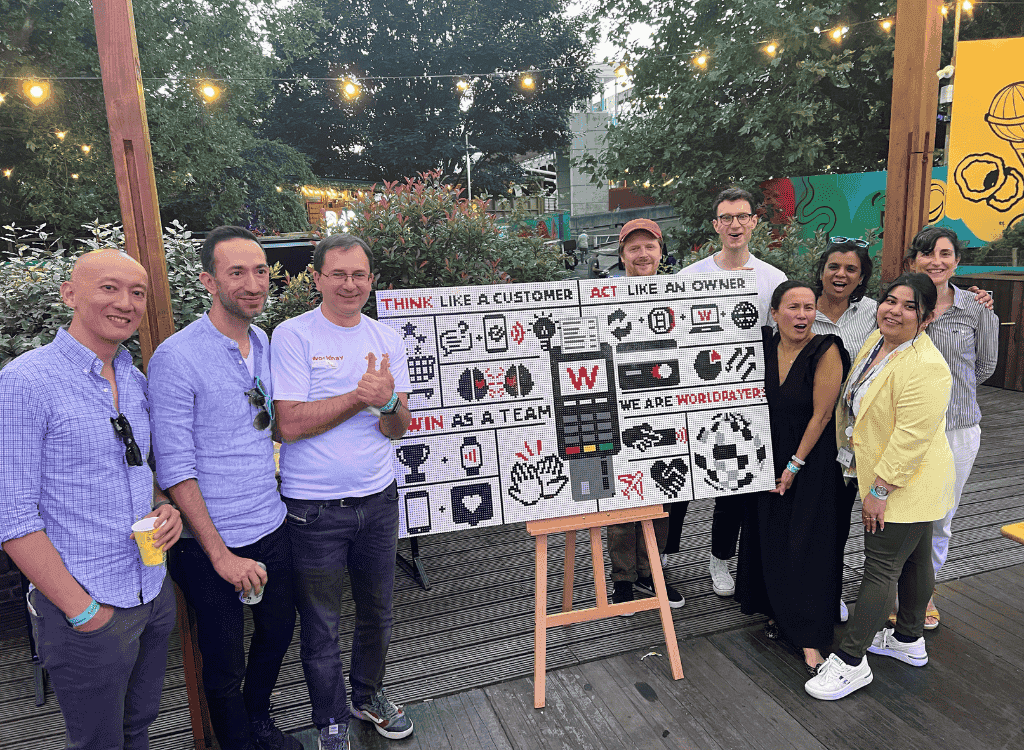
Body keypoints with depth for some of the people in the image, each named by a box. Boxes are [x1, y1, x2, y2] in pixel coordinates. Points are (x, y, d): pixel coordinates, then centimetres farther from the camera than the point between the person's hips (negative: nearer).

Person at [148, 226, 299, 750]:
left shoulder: (267, 344, 4)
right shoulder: (177, 358, -17)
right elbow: (175, 468, -18)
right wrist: (221, 554, -18)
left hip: (272, 529, 6)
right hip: (212, 546, -6)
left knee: (278, 631, 22)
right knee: (224, 664, 11)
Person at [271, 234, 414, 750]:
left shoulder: (386, 340, 3)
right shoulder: (293, 336, -9)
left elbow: (399, 428, 0)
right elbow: (290, 424, -17)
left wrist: (387, 401, -22)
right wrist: (360, 396, -20)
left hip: (378, 499, 4)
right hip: (314, 509, -4)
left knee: (377, 612, 19)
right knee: (320, 626, 11)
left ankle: (368, 695, 44)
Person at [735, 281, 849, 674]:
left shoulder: (826, 351, -17)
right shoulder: (765, 344, -3)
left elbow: (821, 414, -15)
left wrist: (795, 465, -12)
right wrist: (770, 461, 5)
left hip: (812, 458, -5)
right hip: (770, 456, 5)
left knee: (806, 546, -2)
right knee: (770, 539, 13)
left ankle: (809, 637, 7)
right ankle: (779, 612, 33)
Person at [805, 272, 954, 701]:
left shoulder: (926, 367, -25)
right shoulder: (877, 341, 4)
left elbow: (911, 437, -27)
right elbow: (857, 404, 16)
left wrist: (879, 490, -22)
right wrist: (863, 470, 19)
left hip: (907, 485, -9)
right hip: (880, 477, 9)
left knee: (881, 567, -2)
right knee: (914, 559, 21)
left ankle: (851, 662, 7)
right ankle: (910, 640, 37)